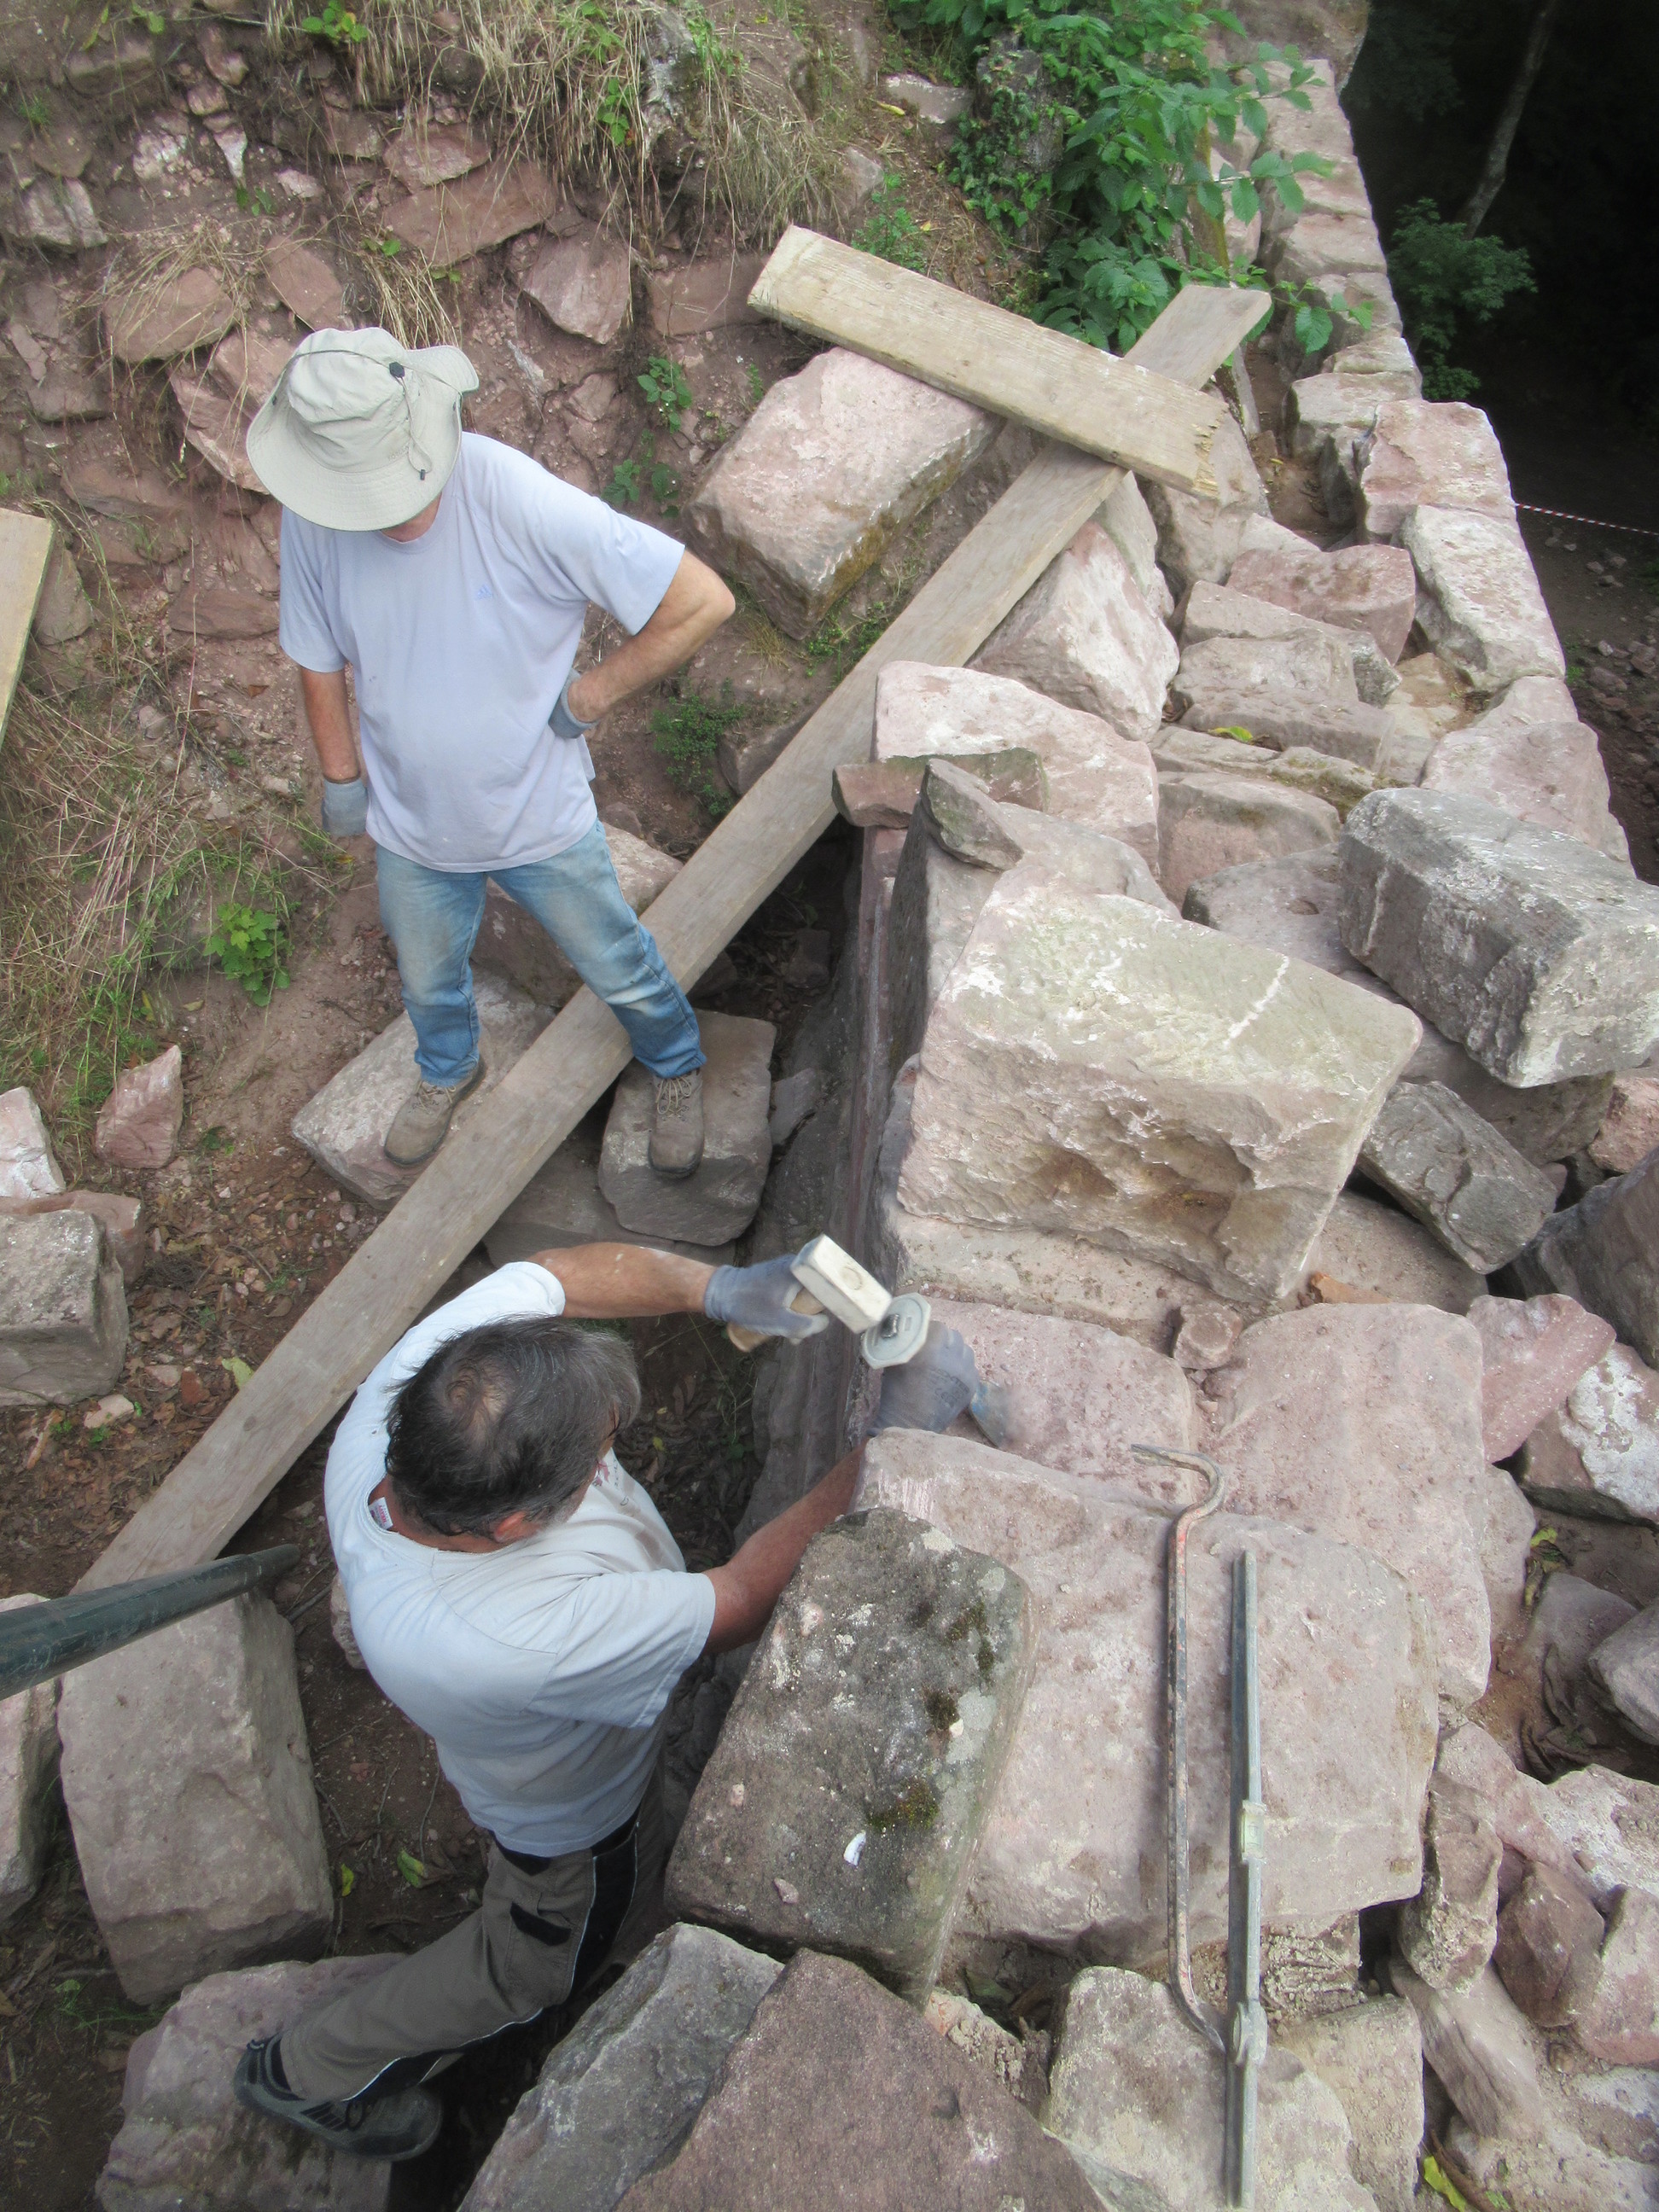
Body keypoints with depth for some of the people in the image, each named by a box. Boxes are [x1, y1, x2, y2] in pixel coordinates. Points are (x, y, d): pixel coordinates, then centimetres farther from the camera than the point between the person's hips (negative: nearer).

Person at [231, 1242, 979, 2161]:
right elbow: (745, 1599, -37)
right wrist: (894, 1435, -34)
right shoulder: (504, 1642, -49)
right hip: (576, 1807, -4)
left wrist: (715, 1288, -34)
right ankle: (315, 2069, 50)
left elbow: (546, 1273, -20)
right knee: (535, 1960, 29)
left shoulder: (410, 1390, -36)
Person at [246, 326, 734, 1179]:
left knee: (618, 970, 17)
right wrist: (340, 776, 9)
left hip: (542, 818, -3)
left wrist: (588, 696, -20)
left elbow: (702, 601, -28)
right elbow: (319, 659, 1)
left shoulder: (522, 503, -30)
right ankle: (447, 1069, 62)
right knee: (428, 978, 27)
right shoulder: (311, 520, -17)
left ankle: (675, 1066, 50)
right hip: (410, 824, 4)